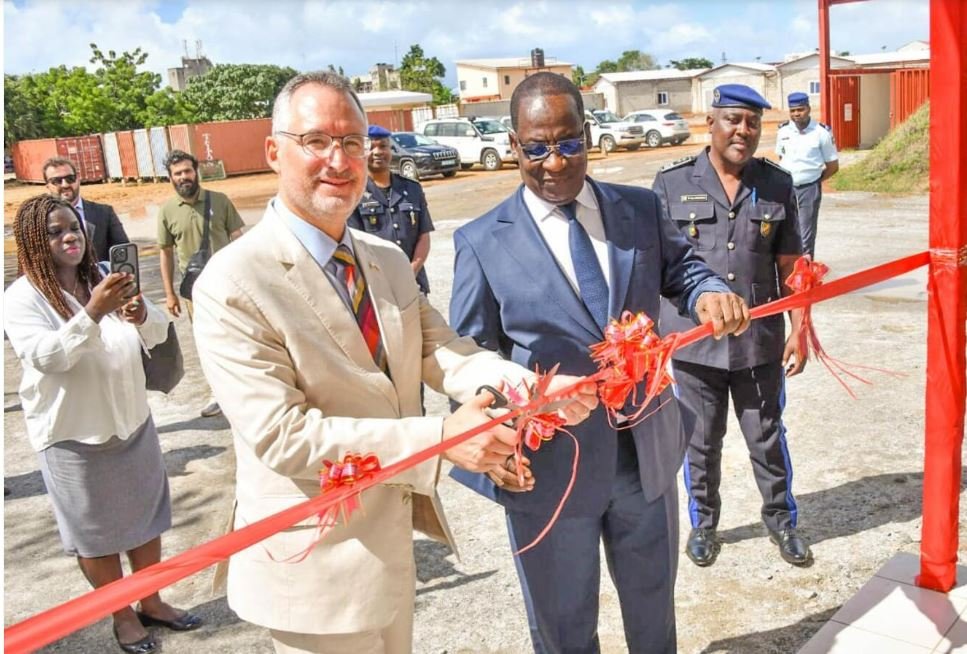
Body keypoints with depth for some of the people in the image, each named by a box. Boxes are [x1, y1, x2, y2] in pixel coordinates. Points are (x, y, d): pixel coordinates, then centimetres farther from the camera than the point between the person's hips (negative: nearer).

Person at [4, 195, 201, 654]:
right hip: (74, 435, -5)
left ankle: (152, 603, 35)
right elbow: (46, 356, -25)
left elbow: (158, 333, -3)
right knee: (96, 532, 11)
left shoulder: (104, 278, 3)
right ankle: (122, 615, 30)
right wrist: (92, 314, -37)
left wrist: (142, 315, -26)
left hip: (133, 423, 5)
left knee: (146, 518, 16)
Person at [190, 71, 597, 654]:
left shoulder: (389, 259, 4)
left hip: (392, 535, 7)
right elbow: (280, 434, -26)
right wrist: (440, 438, -31)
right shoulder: (233, 284, -20)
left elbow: (440, 350, -5)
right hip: (319, 559, -7)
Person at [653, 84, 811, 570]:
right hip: (694, 341, -1)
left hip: (760, 340, 2)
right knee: (701, 442, 14)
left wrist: (798, 331, 2)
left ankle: (781, 519, 38)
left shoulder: (777, 185, 2)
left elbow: (790, 266, 5)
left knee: (768, 438, 16)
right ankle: (703, 522, 35)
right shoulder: (672, 183, -4)